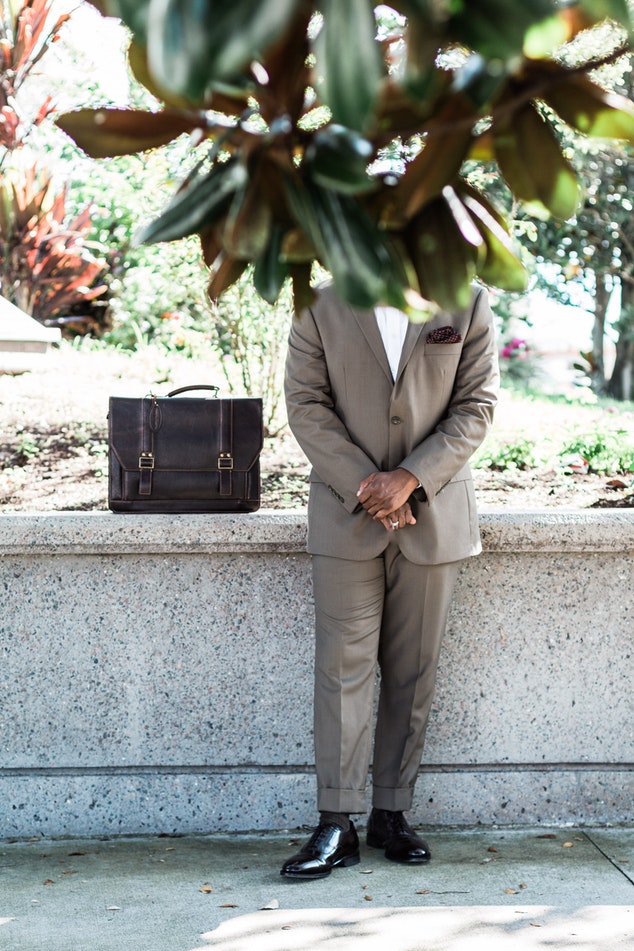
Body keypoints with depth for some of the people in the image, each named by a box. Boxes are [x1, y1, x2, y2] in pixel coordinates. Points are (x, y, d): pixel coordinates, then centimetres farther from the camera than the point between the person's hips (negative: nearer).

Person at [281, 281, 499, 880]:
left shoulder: (467, 305, 3)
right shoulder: (319, 308, 2)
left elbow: (476, 407, -1)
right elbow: (307, 405, -2)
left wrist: (409, 479, -13)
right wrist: (366, 486, -13)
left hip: (433, 513, 1)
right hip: (347, 513, -1)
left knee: (413, 670, 6)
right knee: (343, 666, -4)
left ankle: (391, 814, 17)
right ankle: (336, 826, -1)